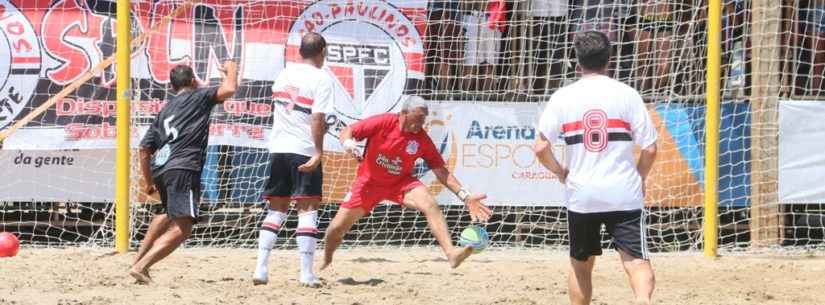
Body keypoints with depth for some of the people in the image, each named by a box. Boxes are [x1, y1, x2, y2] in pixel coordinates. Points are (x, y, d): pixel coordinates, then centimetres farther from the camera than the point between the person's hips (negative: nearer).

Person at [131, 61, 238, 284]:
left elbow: (145, 149, 24)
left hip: (159, 168, 8)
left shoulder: (164, 110, 26)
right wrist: (231, 71, 17)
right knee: (182, 227, -14)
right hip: (183, 168, -8)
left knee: (170, 213, 35)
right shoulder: (198, 97, 10)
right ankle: (141, 266, -27)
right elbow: (228, 90, -4)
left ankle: (140, 257, 31)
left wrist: (148, 181, 32)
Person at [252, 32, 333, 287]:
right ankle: (306, 273, -7)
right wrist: (319, 151, -18)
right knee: (307, 209, -2)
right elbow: (318, 118, -16)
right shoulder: (320, 79, -7)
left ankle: (261, 269, 3)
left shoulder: (284, 74, 13)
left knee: (276, 209, 11)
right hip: (304, 150, -6)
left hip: (278, 148, 6)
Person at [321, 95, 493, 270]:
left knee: (431, 205, -27)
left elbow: (441, 172, -8)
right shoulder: (382, 123, -18)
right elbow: (347, 132, -9)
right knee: (338, 227, -2)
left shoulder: (422, 139, -12)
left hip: (401, 182, 1)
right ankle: (326, 262, 30)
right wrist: (347, 143, -34)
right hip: (369, 182, -1)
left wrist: (465, 196, -18)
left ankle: (451, 253, -40)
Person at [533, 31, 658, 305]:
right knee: (636, 259, -8)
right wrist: (640, 178, 15)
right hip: (624, 194, -1)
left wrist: (560, 172, 13)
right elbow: (650, 149, -2)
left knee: (581, 265, 18)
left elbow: (540, 148, -5)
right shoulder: (627, 95, 0)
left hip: (581, 194, 1)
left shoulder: (562, 97, 1)